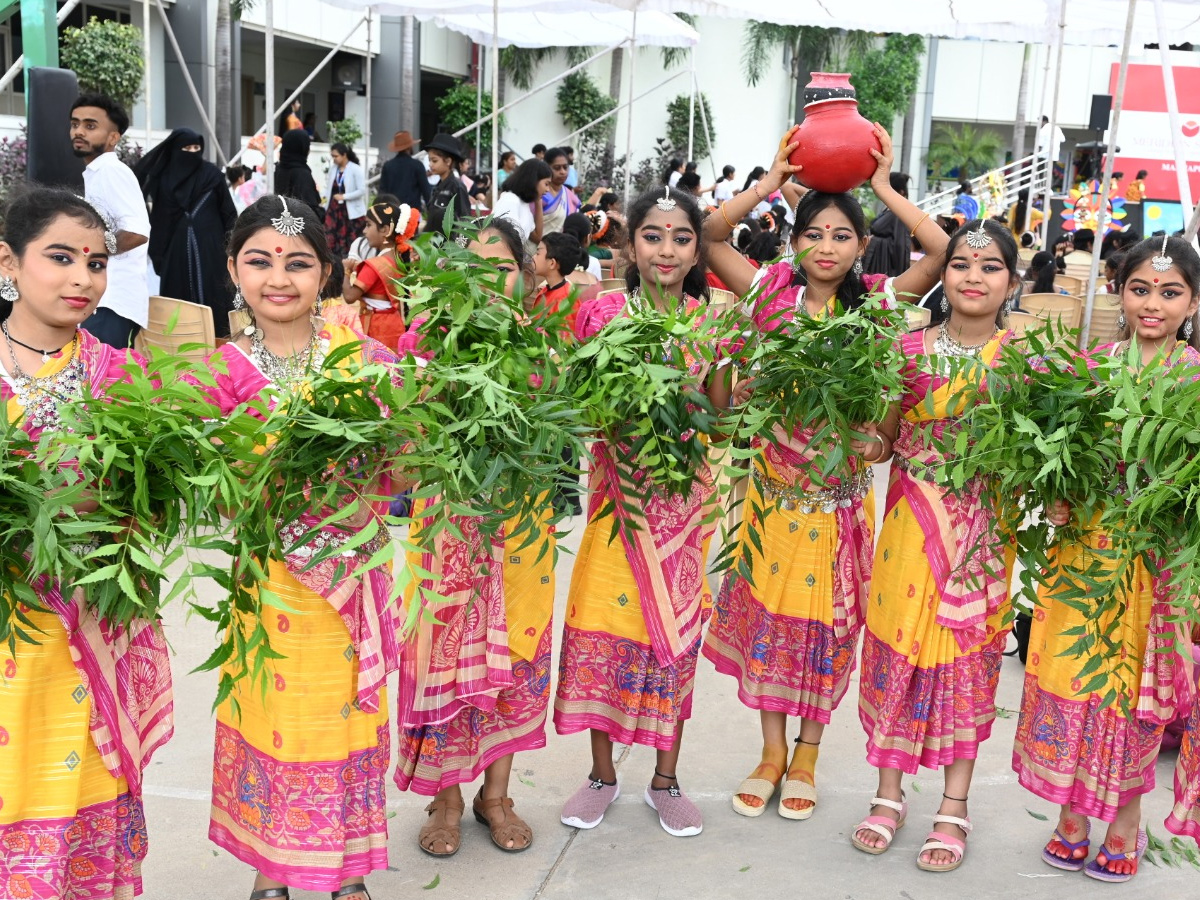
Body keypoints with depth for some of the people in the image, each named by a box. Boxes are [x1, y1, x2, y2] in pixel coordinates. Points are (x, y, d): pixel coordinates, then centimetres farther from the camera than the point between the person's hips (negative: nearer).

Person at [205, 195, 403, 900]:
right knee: (269, 712, 8)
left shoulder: (366, 356, -2)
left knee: (349, 712, 10)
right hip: (270, 575, -1)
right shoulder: (224, 372, -4)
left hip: (355, 569, 1)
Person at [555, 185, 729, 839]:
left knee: (677, 626, 8)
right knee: (602, 621, 2)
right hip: (618, 486, -1)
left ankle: (665, 778, 24)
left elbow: (719, 412, 5)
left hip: (685, 491, 1)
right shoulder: (601, 312, -1)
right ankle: (602, 773, 21)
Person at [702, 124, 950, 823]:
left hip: (841, 485, -1)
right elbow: (712, 234, -8)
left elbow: (940, 250, -13)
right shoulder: (772, 291, 1)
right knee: (765, 607, 8)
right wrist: (774, 180, -8)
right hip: (774, 479, 1)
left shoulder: (874, 301, -1)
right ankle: (771, 752, 24)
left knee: (827, 615, 8)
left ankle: (806, 757, 25)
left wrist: (884, 186, -10)